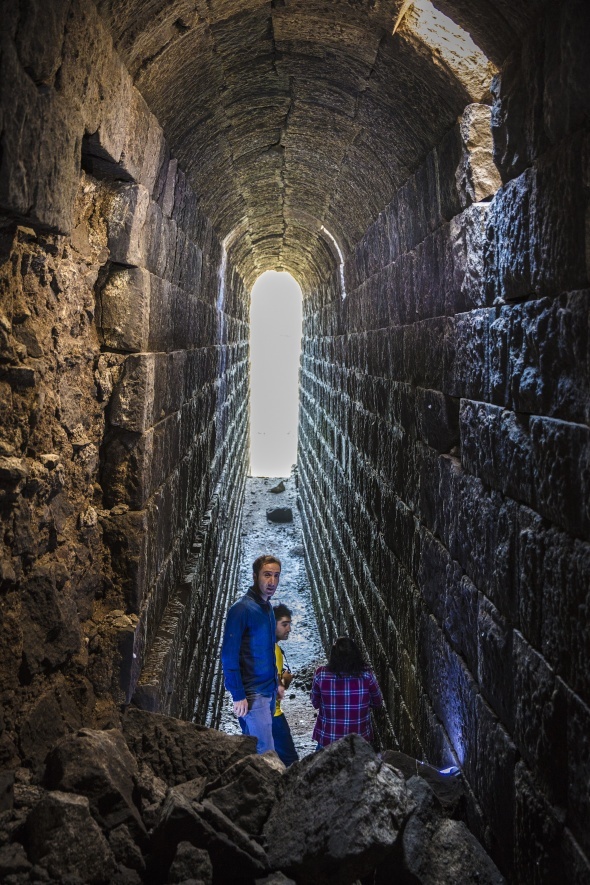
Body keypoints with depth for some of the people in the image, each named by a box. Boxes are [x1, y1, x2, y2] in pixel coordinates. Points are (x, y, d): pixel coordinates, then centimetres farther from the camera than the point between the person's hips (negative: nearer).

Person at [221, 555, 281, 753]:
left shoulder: (267, 608, 10)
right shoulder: (242, 609, -16)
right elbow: (229, 655, -17)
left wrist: (276, 684, 14)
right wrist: (238, 695, -19)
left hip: (268, 691, 8)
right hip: (252, 693, -8)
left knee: (251, 750, 14)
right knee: (266, 753, -7)